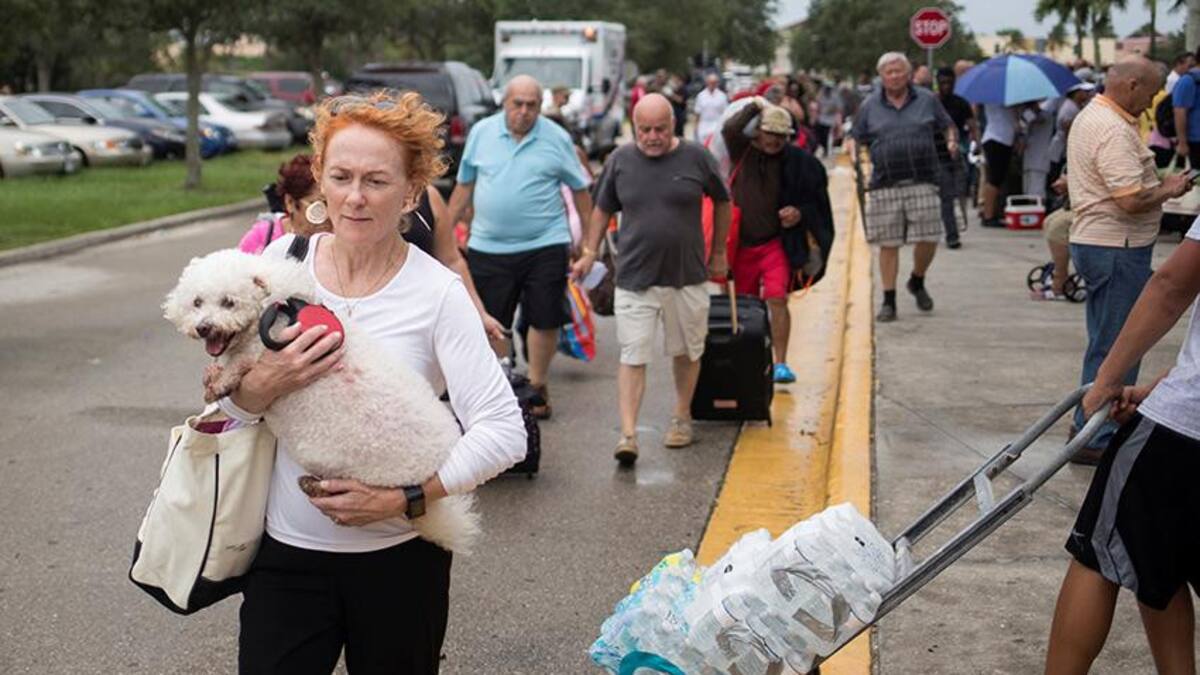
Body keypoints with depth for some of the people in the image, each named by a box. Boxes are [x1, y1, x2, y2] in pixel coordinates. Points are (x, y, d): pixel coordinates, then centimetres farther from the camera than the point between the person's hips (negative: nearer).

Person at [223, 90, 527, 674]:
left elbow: (503, 430, -16)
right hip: (287, 550, 2)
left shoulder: (437, 292, -12)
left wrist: (401, 499, -20)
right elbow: (225, 410, 4)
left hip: (400, 558, -2)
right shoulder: (282, 260, -2)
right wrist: (264, 383, -17)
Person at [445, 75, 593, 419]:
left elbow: (580, 190, 7)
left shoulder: (557, 138, 0)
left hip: (545, 245, -1)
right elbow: (464, 187, 12)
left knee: (545, 320, 4)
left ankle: (537, 385, 21)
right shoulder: (481, 133, 4)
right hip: (488, 247, 1)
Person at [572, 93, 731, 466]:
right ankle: (628, 434, -6)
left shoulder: (696, 158, -3)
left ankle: (682, 417, 33)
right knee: (633, 357, -5)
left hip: (686, 276, 0)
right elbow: (602, 209, 12)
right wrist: (589, 253, 5)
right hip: (634, 278, 0)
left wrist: (718, 254, 14)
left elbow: (722, 203, 11)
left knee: (686, 352, 14)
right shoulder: (621, 160, 1)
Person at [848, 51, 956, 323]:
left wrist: (951, 141, -2)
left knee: (928, 239, -4)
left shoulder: (927, 99, 9)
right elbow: (857, 138, 14)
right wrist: (853, 153, -7)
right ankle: (889, 302, 11)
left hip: (922, 182, 0)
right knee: (888, 244, 1)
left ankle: (917, 282, 26)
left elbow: (947, 125, 18)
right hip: (885, 186, 0)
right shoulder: (870, 106, 9)